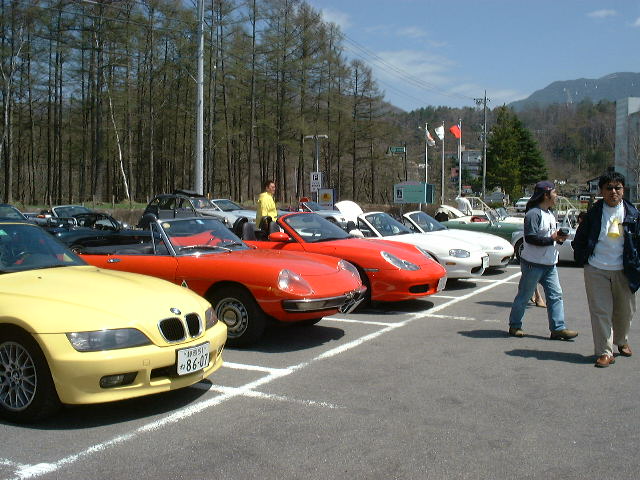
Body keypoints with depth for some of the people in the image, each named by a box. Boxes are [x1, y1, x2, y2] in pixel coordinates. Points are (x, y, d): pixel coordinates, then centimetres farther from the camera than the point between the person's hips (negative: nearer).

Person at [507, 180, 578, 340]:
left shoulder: (550, 214, 15)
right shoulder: (533, 213, -15)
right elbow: (530, 238, -24)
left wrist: (559, 237, 4)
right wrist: (552, 239, -21)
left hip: (549, 264, 9)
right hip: (533, 263, -9)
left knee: (556, 295, 2)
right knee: (524, 296, 3)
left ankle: (558, 328, 4)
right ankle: (514, 326, 15)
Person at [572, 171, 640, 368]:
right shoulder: (594, 213, -2)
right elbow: (580, 238, 8)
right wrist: (582, 259, 5)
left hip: (623, 271, 2)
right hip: (596, 270, -2)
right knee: (601, 311, -2)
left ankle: (621, 341, 41)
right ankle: (605, 352, 5)